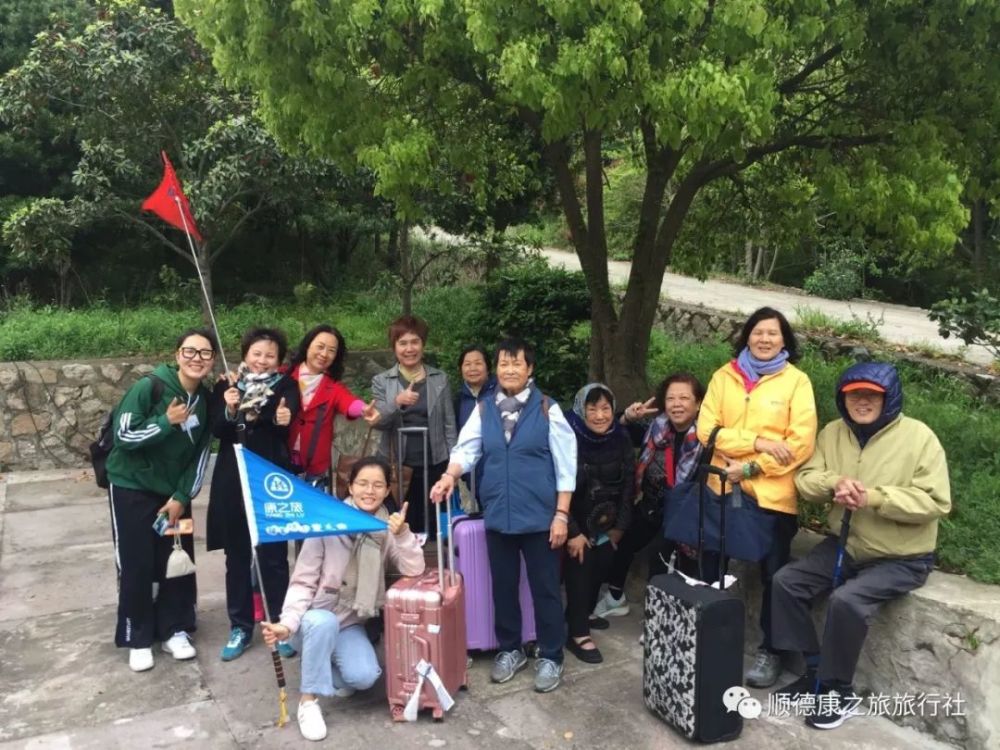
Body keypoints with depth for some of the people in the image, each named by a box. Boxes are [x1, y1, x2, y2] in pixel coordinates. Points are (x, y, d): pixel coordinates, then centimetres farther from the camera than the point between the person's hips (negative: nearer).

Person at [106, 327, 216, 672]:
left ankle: (175, 630, 20)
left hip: (174, 492, 5)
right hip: (132, 488, -4)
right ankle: (137, 639, 14)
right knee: (136, 565, -1)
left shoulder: (207, 400, -3)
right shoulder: (149, 387, -19)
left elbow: (200, 454, 0)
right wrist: (166, 422, -26)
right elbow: (123, 436, -19)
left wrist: (181, 497, -6)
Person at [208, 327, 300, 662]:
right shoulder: (226, 385, 6)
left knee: (273, 554, 2)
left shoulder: (286, 386, 1)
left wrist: (284, 420, -36)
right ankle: (240, 627, 22)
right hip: (232, 480, 2)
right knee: (237, 555, 10)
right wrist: (229, 410, -23)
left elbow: (286, 424, -14)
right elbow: (216, 430, -4)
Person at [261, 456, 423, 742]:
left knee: (364, 677, -23)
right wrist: (288, 623, -29)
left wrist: (402, 534, -29)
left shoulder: (388, 528, -3)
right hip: (315, 619, -2)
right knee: (324, 622, -37)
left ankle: (331, 670, 12)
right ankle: (308, 700, -18)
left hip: (350, 624, 3)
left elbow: (414, 570, -14)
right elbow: (303, 582, -14)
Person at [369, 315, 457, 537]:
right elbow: (378, 422, -9)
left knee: (432, 528, 7)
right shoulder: (381, 381, 3)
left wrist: (453, 465, 2)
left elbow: (449, 425, 6)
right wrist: (397, 402, -27)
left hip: (434, 465, 1)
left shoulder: (440, 379, 4)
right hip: (396, 466, 0)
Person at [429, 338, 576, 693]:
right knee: (503, 588, 15)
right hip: (497, 515, 3)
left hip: (539, 517, -3)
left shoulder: (548, 409, -5)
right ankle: (510, 650, 33)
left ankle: (550, 657, 23)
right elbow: (467, 449, -4)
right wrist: (450, 475, -26)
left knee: (544, 589, 7)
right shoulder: (483, 410, 5)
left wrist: (561, 514, -8)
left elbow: (565, 465, -5)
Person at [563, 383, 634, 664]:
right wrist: (572, 532, -19)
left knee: (602, 564, 3)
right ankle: (578, 634, -3)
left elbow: (628, 482, 1)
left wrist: (620, 525, -1)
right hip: (576, 517, -5)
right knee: (581, 565, -11)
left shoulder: (621, 438, -6)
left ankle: (581, 616, 24)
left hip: (606, 519, 5)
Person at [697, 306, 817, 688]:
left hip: (773, 494, -2)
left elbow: (802, 442, -10)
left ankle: (770, 650, 21)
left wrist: (751, 468, -15)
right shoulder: (724, 376, 4)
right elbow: (707, 430, -5)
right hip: (723, 488, 3)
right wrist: (758, 442, -16)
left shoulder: (796, 380, -2)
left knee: (774, 574, 5)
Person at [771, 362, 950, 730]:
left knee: (846, 600, -28)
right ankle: (816, 670, 8)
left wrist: (874, 497, -28)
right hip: (846, 545, 6)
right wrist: (834, 482, -23)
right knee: (786, 581, -8)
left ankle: (839, 691, -6)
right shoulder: (833, 433, 2)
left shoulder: (918, 436, -14)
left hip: (902, 558, -6)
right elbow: (805, 480, -1)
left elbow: (936, 501, -19)